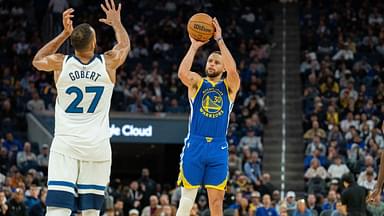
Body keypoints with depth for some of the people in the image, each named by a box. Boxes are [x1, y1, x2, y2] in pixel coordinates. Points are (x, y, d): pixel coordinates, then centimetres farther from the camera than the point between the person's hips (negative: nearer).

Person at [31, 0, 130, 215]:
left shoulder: (60, 63, -3)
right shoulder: (108, 63, -3)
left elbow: (37, 60, 22)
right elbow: (125, 44, 22)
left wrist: (64, 33, 23)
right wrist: (116, 22, 40)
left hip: (65, 145, -1)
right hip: (97, 147, 1)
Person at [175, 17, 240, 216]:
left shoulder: (229, 86, 9)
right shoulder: (197, 82, 8)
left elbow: (233, 70, -13)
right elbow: (182, 73, -15)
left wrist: (219, 40, -13)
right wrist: (194, 46, -12)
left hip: (218, 147, 1)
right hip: (194, 145, -1)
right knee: (187, 198, -1)